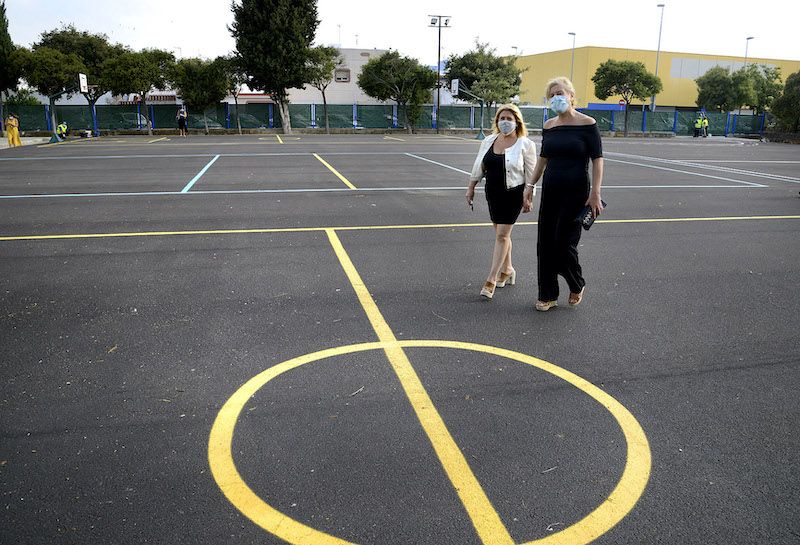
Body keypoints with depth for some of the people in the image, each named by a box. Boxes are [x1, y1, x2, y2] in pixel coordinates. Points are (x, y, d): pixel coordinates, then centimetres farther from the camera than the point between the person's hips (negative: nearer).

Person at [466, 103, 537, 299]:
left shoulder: (525, 144, -7)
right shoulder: (489, 141, 7)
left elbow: (531, 174, -6)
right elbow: (479, 167, 14)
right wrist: (471, 187, 12)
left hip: (513, 195, -5)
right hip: (493, 193, 6)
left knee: (502, 235, -8)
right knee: (501, 233, 15)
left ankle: (491, 280, -6)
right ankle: (507, 270, 33)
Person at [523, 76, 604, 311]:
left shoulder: (587, 124, -8)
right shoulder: (549, 126, 8)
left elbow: (597, 160, -9)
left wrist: (595, 193, -16)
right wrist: (530, 186, 11)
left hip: (576, 192, -5)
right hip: (550, 190, 5)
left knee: (564, 243, -4)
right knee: (545, 243, 5)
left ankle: (577, 286, 24)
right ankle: (547, 295, 18)